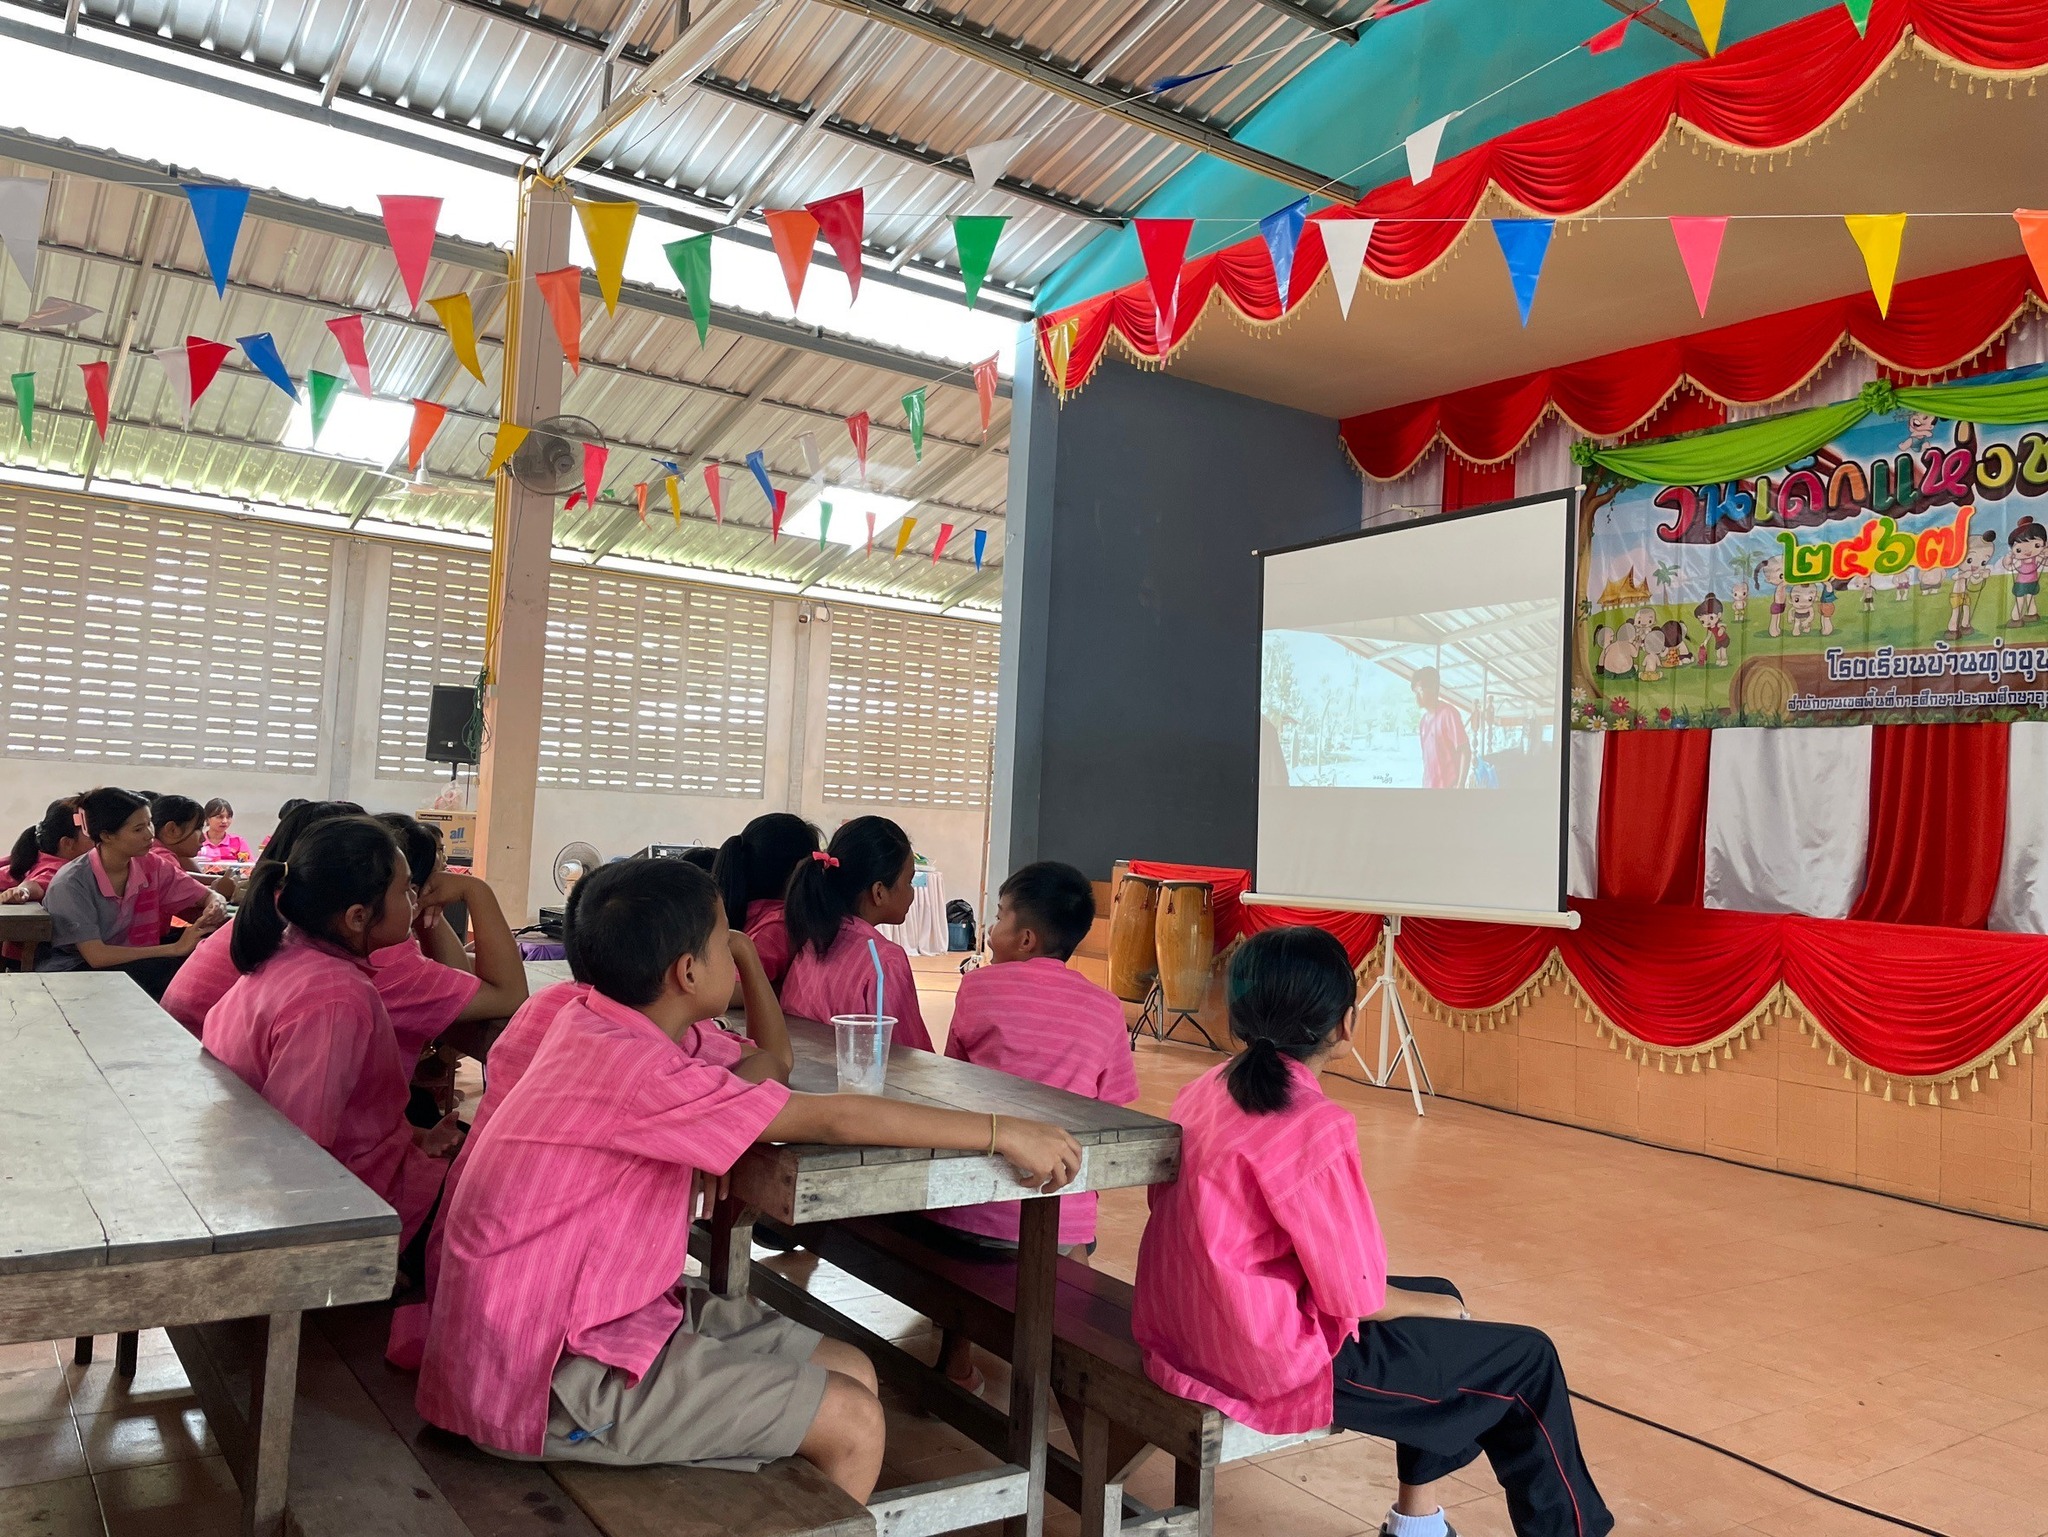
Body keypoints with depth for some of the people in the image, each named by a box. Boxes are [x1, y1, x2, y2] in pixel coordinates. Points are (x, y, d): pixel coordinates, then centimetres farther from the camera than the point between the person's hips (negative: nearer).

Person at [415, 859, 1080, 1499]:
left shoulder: (596, 1022, 2)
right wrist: (1002, 1131, -19)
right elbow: (837, 1119, -26)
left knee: (851, 1372, 6)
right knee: (852, 1423, -12)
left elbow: (769, 1064, 13)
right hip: (555, 1377, -10)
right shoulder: (637, 1072, -27)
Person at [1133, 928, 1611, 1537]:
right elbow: (1355, 1298, -17)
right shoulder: (1315, 1125, -23)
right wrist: (1437, 1307, 4)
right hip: (1273, 1361, -8)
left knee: (1438, 1296, 25)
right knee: (1527, 1360, 5)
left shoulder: (1206, 1092, 1)